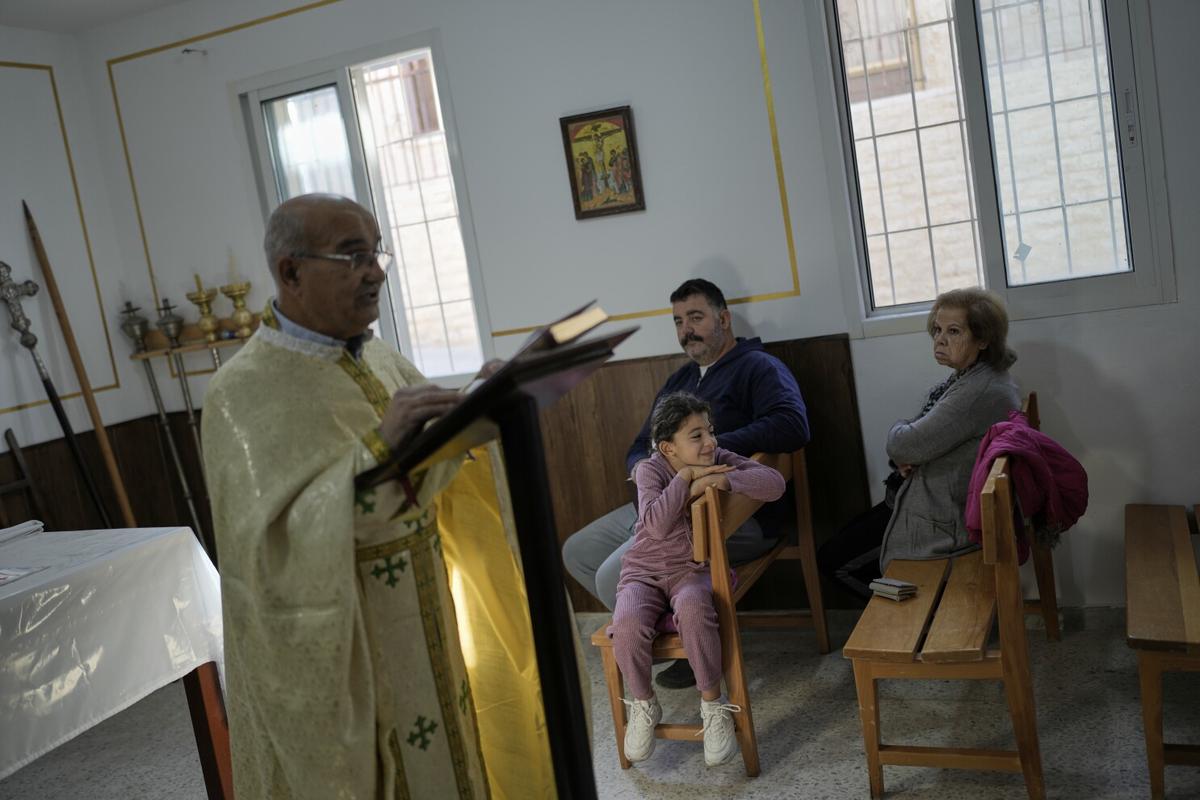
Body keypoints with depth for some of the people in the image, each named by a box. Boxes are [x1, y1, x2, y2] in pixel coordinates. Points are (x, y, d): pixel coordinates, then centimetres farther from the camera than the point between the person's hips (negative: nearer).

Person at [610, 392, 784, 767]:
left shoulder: (719, 460, -4)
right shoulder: (650, 470, -11)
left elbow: (774, 483, -18)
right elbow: (657, 525, -29)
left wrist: (719, 480, -27)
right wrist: (687, 476, -25)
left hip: (694, 570, 0)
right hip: (645, 571, 0)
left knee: (692, 608, -37)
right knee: (627, 624, -32)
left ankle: (713, 705, -15)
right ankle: (643, 705, -1)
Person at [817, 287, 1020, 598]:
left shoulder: (981, 392, -28)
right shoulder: (964, 378, 6)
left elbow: (902, 444, -28)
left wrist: (898, 431, -4)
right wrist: (906, 458, -10)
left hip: (946, 520, -10)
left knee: (832, 560, -1)